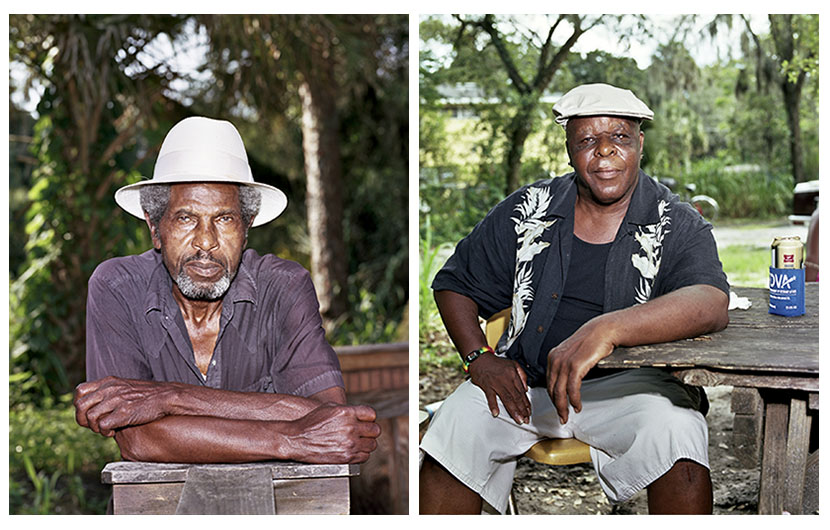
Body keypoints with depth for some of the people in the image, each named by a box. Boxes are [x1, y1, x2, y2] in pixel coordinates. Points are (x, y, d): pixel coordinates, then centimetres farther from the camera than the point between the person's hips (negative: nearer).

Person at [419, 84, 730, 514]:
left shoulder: (677, 225, -2)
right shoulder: (527, 211, 7)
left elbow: (711, 305, -23)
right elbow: (455, 284, 16)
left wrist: (606, 329, -39)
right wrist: (479, 358, -4)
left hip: (630, 382, -2)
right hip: (525, 379, 2)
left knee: (674, 429, -33)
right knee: (453, 428, -25)